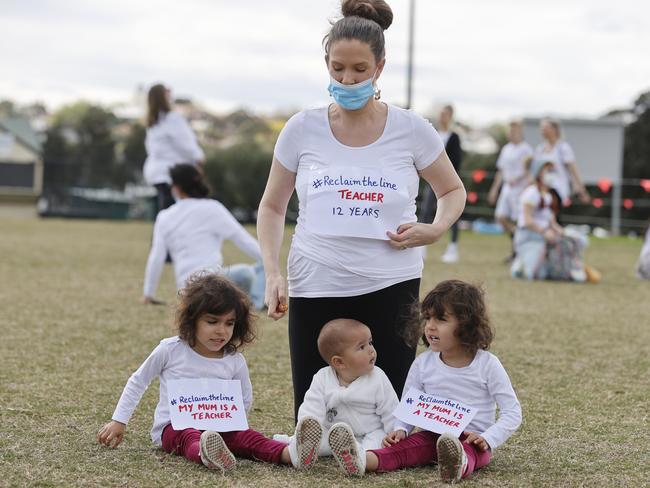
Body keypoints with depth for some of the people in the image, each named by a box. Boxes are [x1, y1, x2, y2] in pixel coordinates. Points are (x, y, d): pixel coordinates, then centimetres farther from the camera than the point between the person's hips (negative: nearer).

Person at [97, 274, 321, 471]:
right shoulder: (171, 350, -4)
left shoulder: (235, 361, 2)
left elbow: (245, 401, 18)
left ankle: (290, 454, -54)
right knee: (191, 438, -38)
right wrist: (118, 421, 8)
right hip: (173, 427, -3)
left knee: (247, 436, -27)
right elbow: (138, 382, 9)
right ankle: (208, 457, -73)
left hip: (217, 428, 3)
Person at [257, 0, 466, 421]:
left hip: (391, 287, -1)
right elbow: (272, 207, 10)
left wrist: (435, 230, -7)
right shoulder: (303, 129, 0)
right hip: (315, 288, 1)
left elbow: (453, 191, 14)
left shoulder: (410, 130, -1)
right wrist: (273, 272, -4)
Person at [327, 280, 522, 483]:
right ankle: (362, 461, -55)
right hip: (433, 436, 4)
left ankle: (459, 465, -74)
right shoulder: (423, 363, 4)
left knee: (466, 450, -39)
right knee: (403, 446, -27)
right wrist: (400, 430, -12)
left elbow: (512, 412, -4)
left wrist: (488, 439, -19)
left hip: (472, 440, -3)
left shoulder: (487, 364, -5)